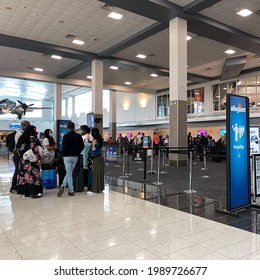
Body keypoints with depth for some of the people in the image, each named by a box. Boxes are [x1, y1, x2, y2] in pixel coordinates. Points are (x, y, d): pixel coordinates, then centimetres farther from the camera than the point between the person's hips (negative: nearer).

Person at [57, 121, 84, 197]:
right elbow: (82, 146, 2)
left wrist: (63, 154, 5)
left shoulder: (65, 136, -8)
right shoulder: (78, 136, 0)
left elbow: (64, 147, -11)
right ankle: (63, 186, 6)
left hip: (67, 157, -2)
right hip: (75, 157, 3)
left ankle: (71, 191, 0)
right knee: (69, 173, 15)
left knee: (69, 174, 2)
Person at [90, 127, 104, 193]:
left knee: (96, 173, -1)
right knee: (100, 173, 13)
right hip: (100, 158, 8)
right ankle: (101, 187, 20)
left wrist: (93, 144, -19)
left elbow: (94, 151, -17)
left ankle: (96, 188, 5)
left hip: (96, 159, -8)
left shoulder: (95, 141, -16)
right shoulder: (100, 140, 8)